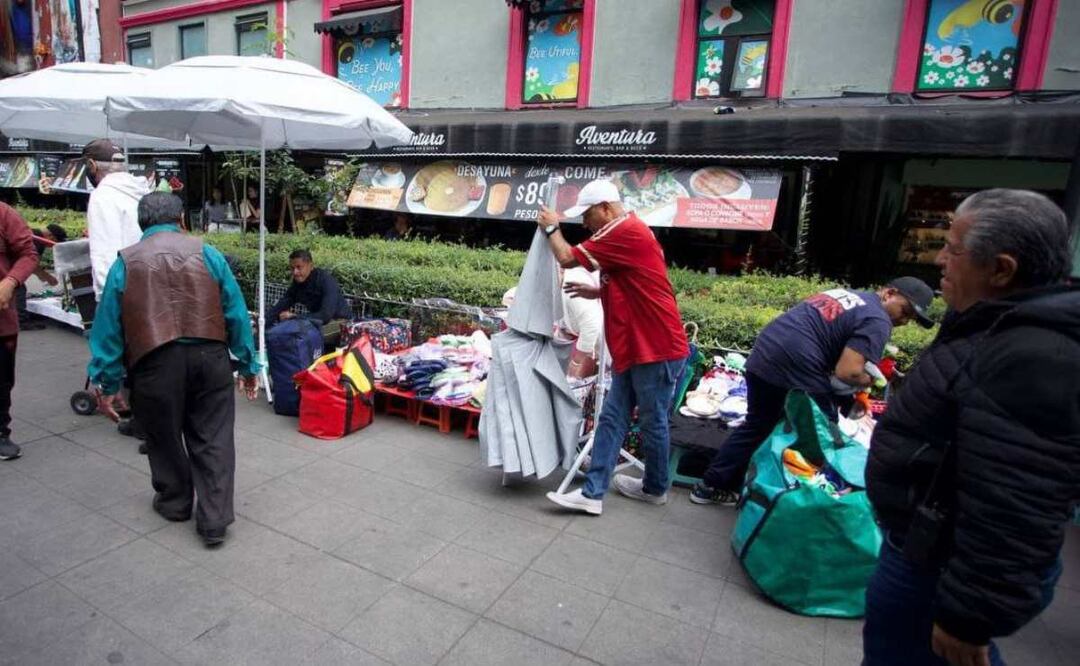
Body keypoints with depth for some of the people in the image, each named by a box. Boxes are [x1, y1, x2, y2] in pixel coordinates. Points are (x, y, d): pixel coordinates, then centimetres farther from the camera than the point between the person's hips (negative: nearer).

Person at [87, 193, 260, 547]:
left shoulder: (125, 263, 6)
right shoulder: (207, 253, 4)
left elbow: (108, 327, 6)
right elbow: (236, 314, 3)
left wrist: (106, 384, 12)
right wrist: (248, 365, 9)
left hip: (156, 362, 0)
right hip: (209, 357, 0)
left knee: (164, 437, 20)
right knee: (213, 439, 8)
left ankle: (175, 502, 38)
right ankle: (214, 520, 9)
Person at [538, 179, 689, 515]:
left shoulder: (626, 231, -17)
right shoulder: (622, 234, 17)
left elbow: (567, 258, -14)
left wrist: (551, 228, 4)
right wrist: (596, 292, 14)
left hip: (656, 349, -10)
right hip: (634, 349, 10)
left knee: (652, 422, 7)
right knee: (612, 419, 8)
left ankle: (655, 489, 27)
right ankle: (593, 493, 12)